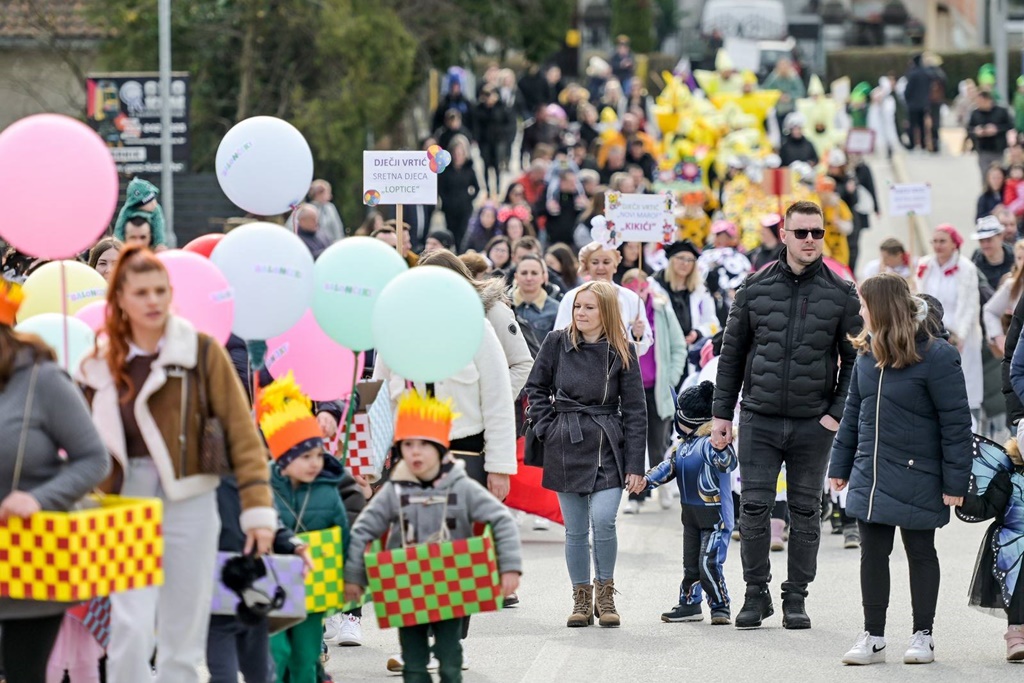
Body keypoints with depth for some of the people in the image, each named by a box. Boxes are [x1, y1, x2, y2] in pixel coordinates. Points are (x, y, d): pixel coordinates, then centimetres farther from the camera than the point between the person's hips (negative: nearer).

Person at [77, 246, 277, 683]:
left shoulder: (202, 352, 0)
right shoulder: (99, 366, 6)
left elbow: (241, 431, -3)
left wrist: (257, 506, -10)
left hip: (190, 504, 0)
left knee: (184, 635, 5)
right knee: (131, 626, -13)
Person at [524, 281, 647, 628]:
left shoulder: (622, 351, 0)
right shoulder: (558, 342, 2)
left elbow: (634, 410, 1)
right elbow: (536, 388, 13)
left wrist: (635, 464, -3)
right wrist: (546, 427, 0)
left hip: (607, 446, -1)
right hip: (566, 449, 1)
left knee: (603, 521, -15)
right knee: (575, 530, 3)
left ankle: (605, 591, 3)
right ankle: (581, 598, 15)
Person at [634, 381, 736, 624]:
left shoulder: (710, 444, -19)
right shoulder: (685, 445, 12)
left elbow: (727, 464, -34)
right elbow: (671, 466, 18)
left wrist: (720, 447, -54)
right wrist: (648, 479, 6)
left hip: (715, 515, -10)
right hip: (691, 514, 10)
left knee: (709, 565, -14)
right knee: (690, 564, 17)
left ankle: (720, 607, -4)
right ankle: (689, 604, 28)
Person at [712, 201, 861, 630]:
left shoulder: (841, 294, 2)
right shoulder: (755, 288, 4)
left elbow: (854, 360, 4)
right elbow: (732, 353, 9)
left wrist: (838, 413, -6)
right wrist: (722, 414, 6)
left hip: (813, 422, 0)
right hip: (759, 418, 0)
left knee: (805, 513, 6)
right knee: (754, 509, -2)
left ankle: (796, 598, 14)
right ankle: (756, 594, 9)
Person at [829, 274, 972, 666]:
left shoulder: (935, 358, -15)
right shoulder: (866, 354, 5)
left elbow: (956, 424, -13)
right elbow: (853, 413, 14)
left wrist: (955, 482, -14)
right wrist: (840, 465, 14)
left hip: (917, 479, -5)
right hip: (870, 477, 5)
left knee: (920, 553, 8)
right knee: (872, 553, 6)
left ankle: (923, 635, 18)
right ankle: (873, 637, 13)